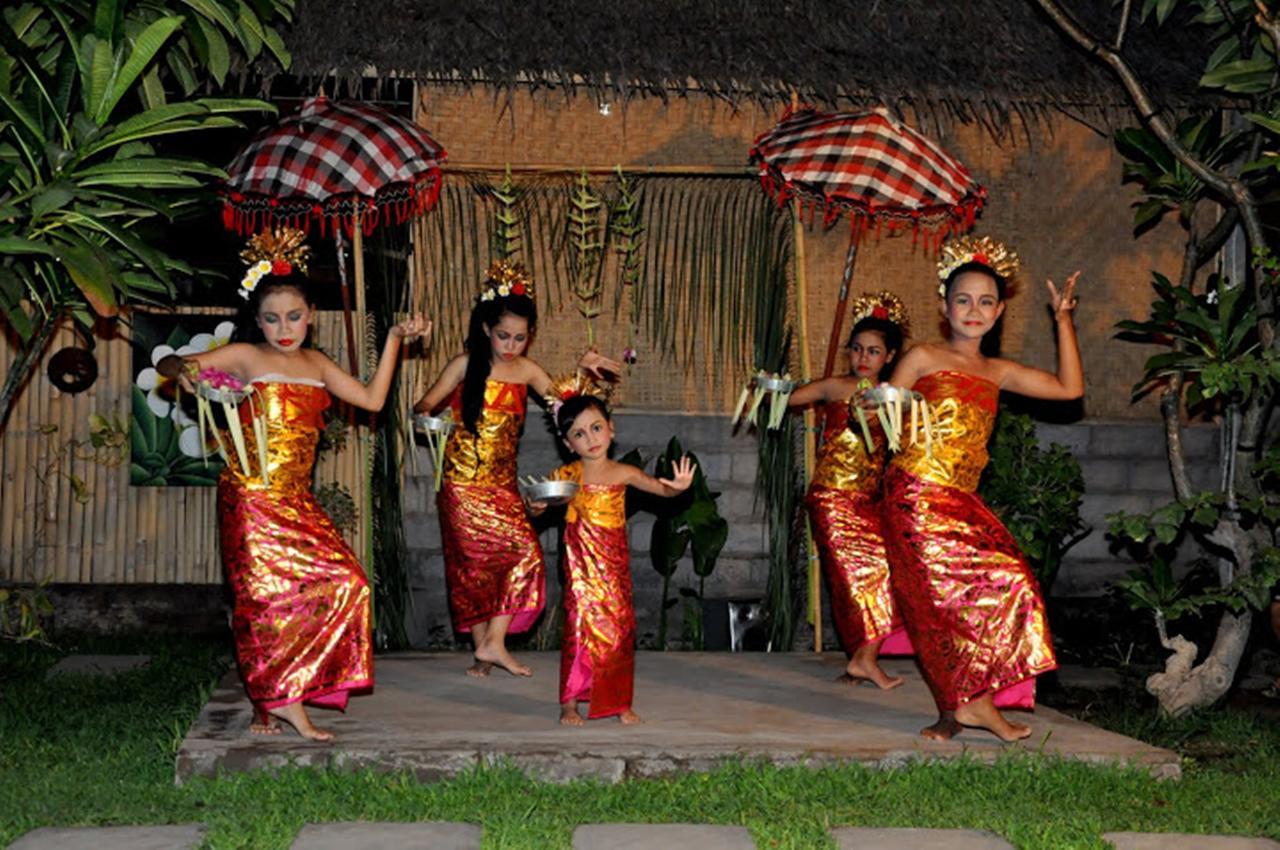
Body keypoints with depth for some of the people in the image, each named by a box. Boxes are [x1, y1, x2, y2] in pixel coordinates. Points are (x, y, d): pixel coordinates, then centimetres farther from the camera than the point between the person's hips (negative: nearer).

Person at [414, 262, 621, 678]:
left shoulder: (526, 371, 7)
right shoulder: (466, 364, -3)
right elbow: (425, 405, -1)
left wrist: (582, 371, -3)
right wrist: (427, 416, -23)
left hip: (502, 483, 3)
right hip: (462, 482, -3)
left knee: (525, 553, -11)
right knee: (474, 560, -2)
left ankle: (492, 643, -6)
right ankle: (485, 648, 7)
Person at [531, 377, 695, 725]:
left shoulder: (624, 473, -4)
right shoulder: (566, 475, -5)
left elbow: (661, 488, -10)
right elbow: (538, 504, 2)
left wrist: (678, 487, -32)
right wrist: (537, 506, -21)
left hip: (615, 564, 2)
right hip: (581, 564, -1)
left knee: (620, 627, 4)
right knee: (580, 625, -3)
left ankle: (620, 703, 15)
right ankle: (569, 703, 6)